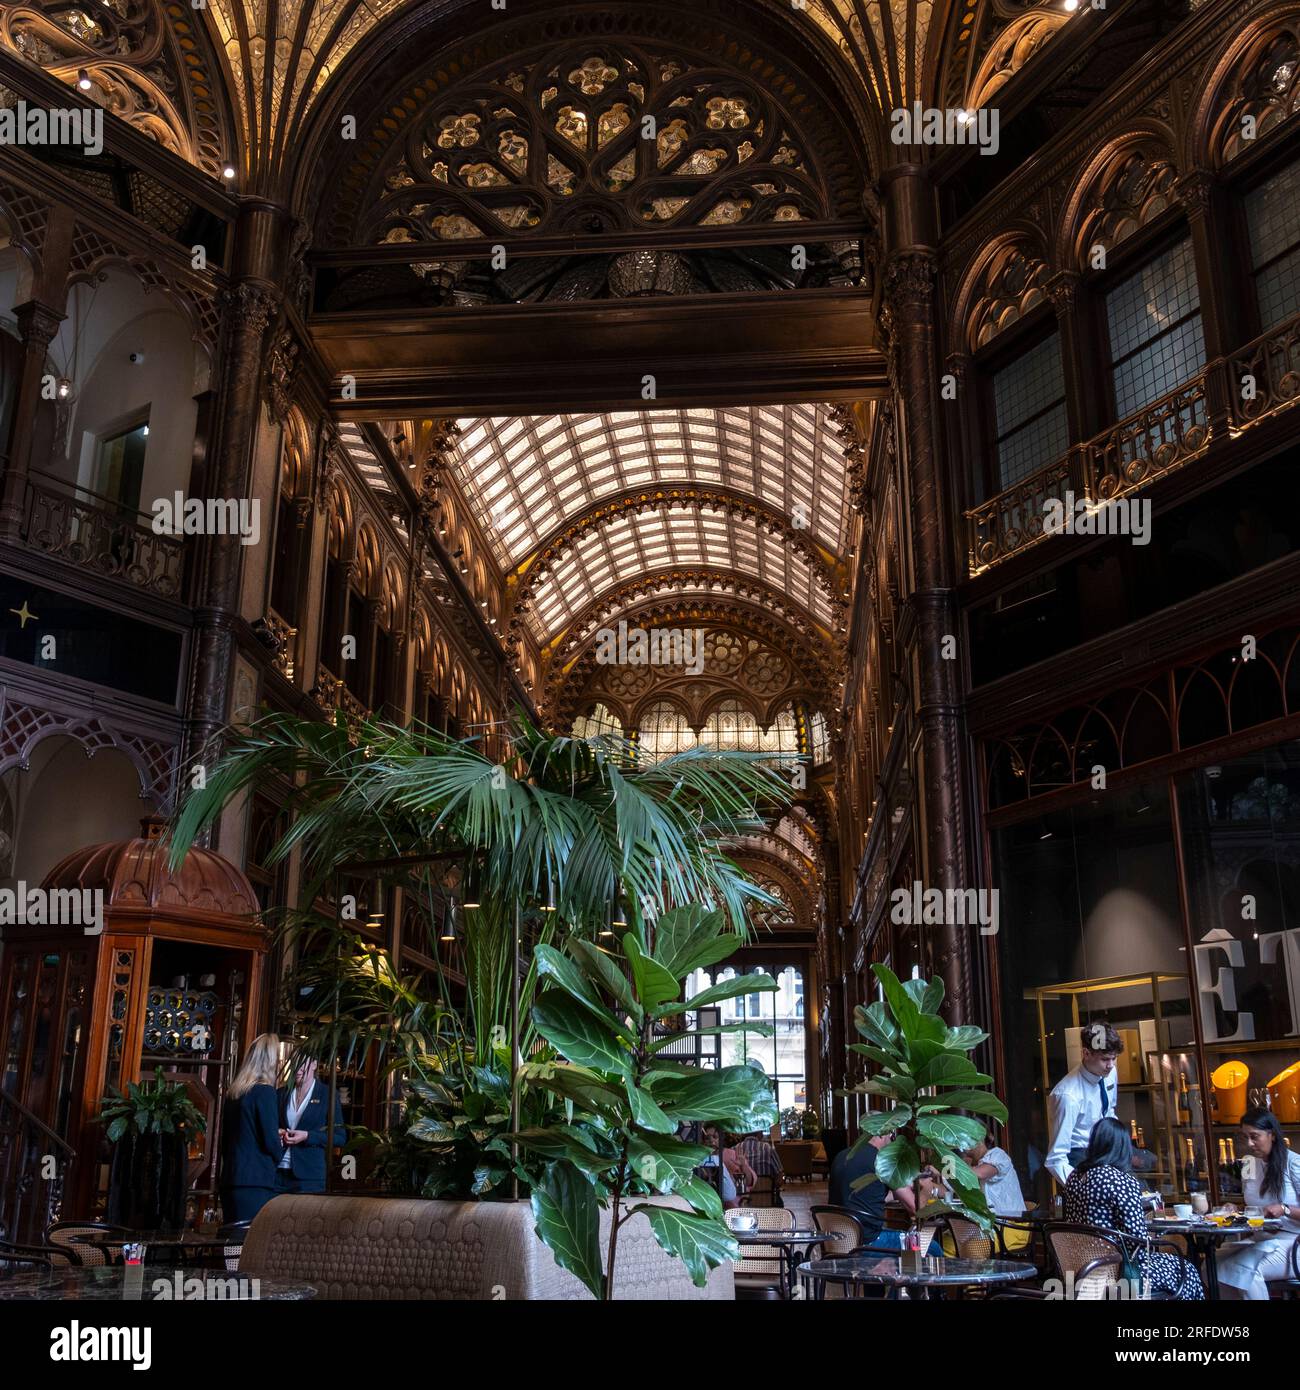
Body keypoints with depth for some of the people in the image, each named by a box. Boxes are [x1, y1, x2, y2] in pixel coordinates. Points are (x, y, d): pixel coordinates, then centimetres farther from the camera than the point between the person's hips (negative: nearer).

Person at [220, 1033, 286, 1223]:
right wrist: (279, 1154, 10)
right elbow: (271, 1141, -11)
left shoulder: (233, 1093, 12)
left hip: (230, 1179, 8)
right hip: (256, 1181, -8)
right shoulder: (265, 1091, -10)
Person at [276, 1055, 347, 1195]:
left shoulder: (328, 1094, 2)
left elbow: (340, 1137, 0)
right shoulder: (281, 1094, 13)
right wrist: (276, 1133, 0)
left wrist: (307, 1136, -13)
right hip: (277, 1172, 3)